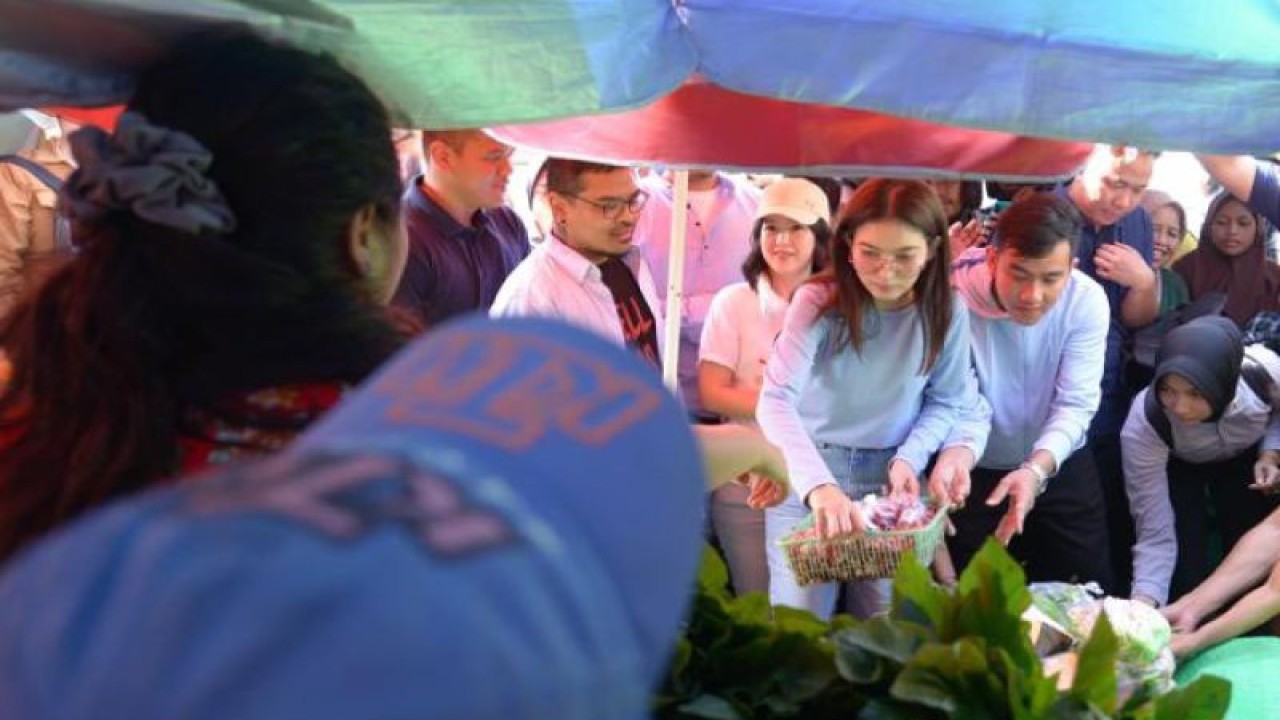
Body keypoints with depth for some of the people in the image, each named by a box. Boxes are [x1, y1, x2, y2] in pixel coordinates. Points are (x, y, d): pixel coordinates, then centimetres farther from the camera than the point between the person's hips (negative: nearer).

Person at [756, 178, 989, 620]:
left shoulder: (946, 312, -8)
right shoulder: (818, 301, -17)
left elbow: (945, 401, 3)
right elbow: (776, 401, -28)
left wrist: (909, 458, -16)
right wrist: (819, 485, -43)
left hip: (891, 476, 2)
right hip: (808, 476, -2)